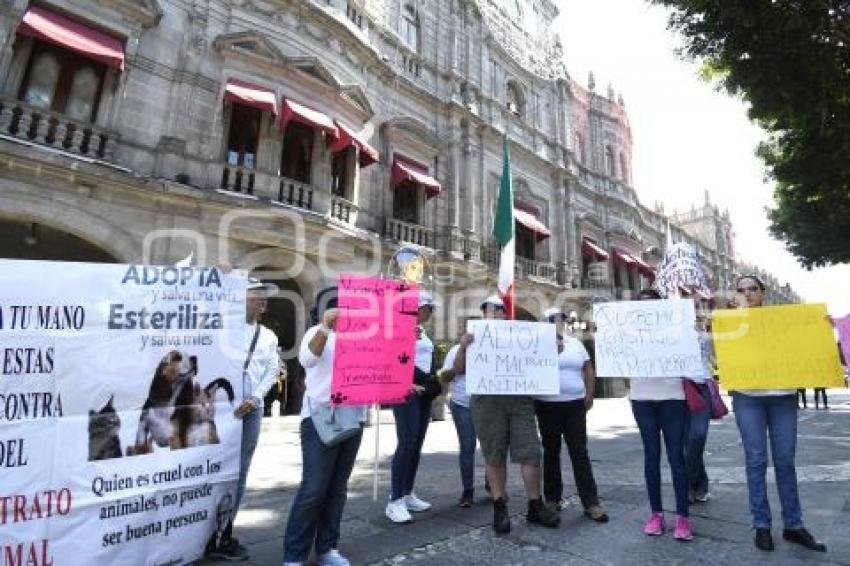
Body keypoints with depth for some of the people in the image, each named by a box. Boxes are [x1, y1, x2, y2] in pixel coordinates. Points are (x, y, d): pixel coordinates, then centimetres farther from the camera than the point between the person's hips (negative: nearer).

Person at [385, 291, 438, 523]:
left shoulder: (422, 331, 15)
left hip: (423, 390, 9)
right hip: (406, 390, -9)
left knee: (417, 445, 10)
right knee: (406, 444, -12)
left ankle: (407, 495, 19)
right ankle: (395, 501, -5)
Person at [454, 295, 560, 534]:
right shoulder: (475, 338, 8)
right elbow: (458, 370, 3)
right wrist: (463, 347, -15)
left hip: (520, 400, 2)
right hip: (487, 402, -2)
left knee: (531, 452, 3)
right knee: (494, 456, 5)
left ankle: (535, 506, 18)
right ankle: (500, 507, 17)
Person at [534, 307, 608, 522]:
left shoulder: (575, 343, 10)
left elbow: (588, 369, 14)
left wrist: (589, 394, 7)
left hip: (575, 404, 3)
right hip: (547, 405, -3)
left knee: (580, 453, 3)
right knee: (551, 452, 10)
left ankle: (591, 503, 9)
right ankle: (553, 497, 24)